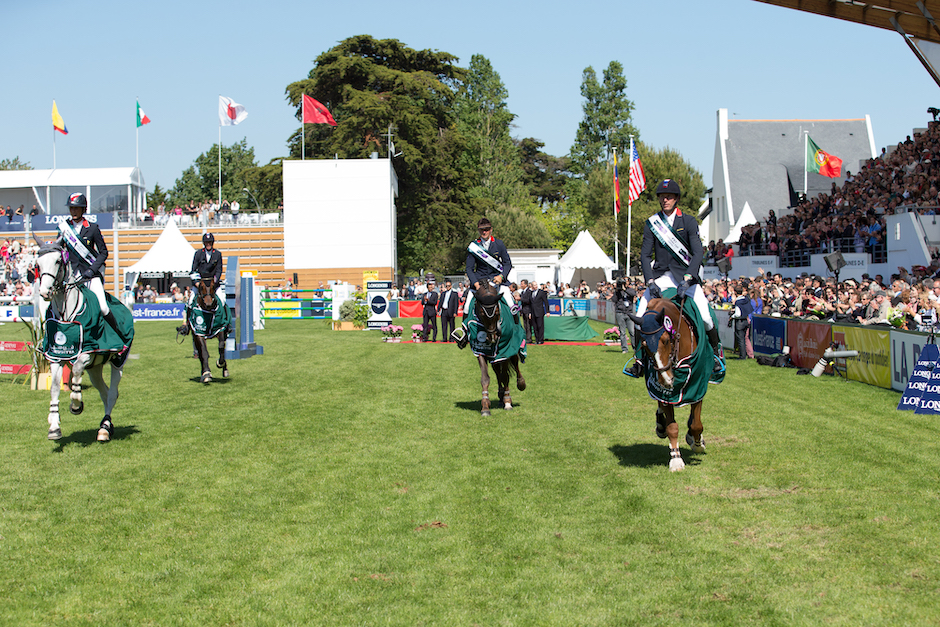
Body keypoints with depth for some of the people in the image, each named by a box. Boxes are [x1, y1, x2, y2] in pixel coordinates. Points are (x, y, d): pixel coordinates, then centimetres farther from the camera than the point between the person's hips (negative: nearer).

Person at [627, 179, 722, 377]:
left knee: (705, 316, -18)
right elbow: (645, 255, -1)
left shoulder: (689, 222, -2)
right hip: (660, 277, 2)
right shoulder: (651, 223, 3)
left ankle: (715, 352, 8)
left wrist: (687, 279, -26)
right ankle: (639, 358, 3)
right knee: (640, 316, -14)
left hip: (686, 275, -2)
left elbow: (698, 253, -11)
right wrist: (650, 282, -17)